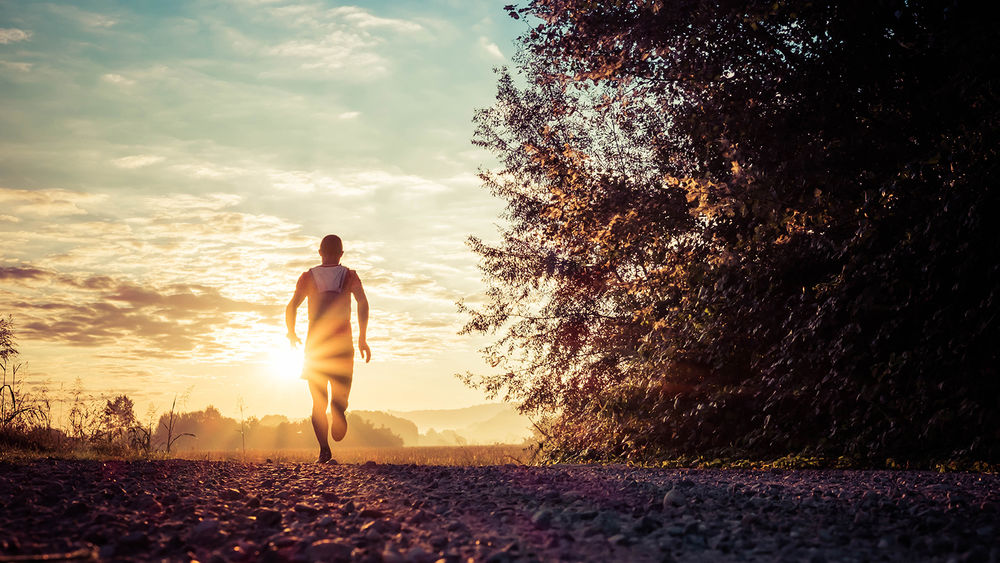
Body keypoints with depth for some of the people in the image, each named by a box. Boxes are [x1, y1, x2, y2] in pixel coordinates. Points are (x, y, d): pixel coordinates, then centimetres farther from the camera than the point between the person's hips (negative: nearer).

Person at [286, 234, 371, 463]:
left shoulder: (308, 277, 9)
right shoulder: (350, 276, 7)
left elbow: (292, 306, -2)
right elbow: (363, 303, -10)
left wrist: (291, 333, 14)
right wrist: (362, 338, -11)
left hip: (316, 343, 1)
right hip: (342, 341, 0)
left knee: (318, 402, 8)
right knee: (339, 398, 6)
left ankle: (324, 449, -11)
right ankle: (338, 412, -31)